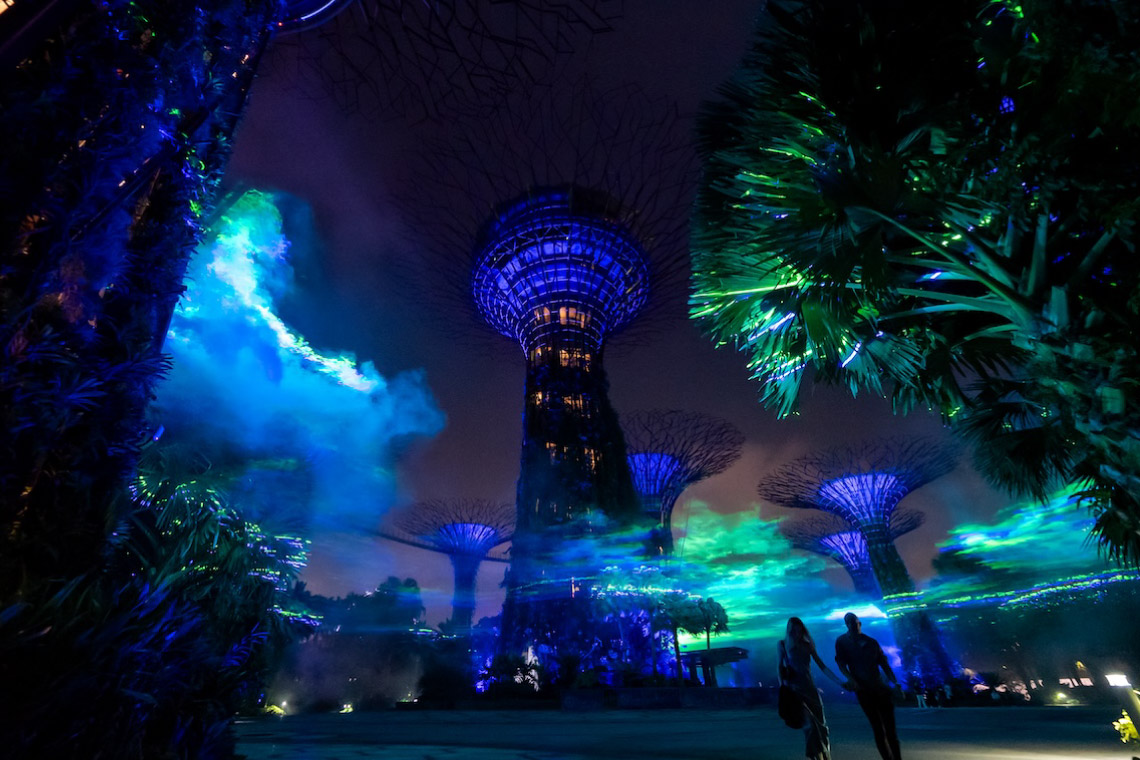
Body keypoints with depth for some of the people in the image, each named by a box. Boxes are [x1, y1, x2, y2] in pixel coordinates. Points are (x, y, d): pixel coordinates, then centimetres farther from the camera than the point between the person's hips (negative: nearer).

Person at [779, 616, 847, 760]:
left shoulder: (808, 645, 4)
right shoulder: (783, 645, -3)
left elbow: (822, 666, 5)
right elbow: (780, 667, 0)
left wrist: (839, 681, -3)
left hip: (811, 689, 4)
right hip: (796, 690, -4)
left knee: (821, 725, 5)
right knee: (810, 726, -13)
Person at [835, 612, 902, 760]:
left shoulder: (871, 642, 8)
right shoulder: (842, 641, 0)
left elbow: (884, 664, 9)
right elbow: (841, 663, -6)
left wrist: (895, 684, -2)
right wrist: (849, 678, -23)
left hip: (881, 687, 2)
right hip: (863, 690, -2)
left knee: (890, 726, 5)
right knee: (878, 728, 0)